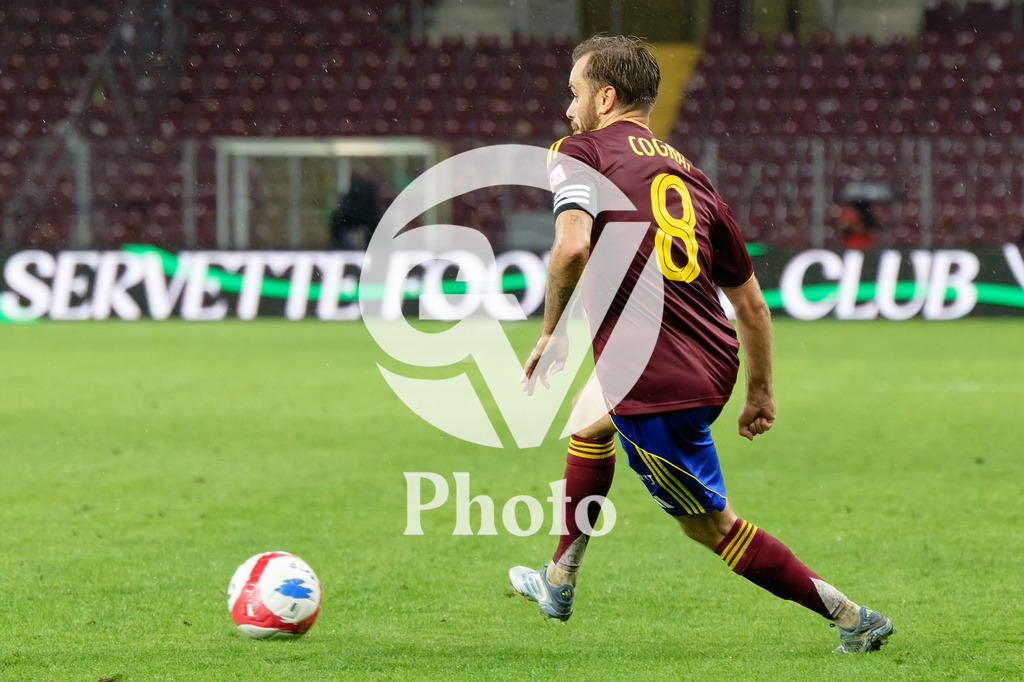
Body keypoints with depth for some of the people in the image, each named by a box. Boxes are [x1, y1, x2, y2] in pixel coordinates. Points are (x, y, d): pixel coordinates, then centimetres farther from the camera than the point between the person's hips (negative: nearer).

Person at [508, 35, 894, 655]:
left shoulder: (580, 153, -3)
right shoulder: (691, 176, 15)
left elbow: (572, 246, -24)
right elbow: (751, 302, 17)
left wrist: (552, 332, -9)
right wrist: (761, 391, 29)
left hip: (656, 388, -8)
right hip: (714, 367, 8)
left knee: (714, 526, 8)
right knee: (590, 425, 34)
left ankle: (852, 618, 5)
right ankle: (560, 584, 45)